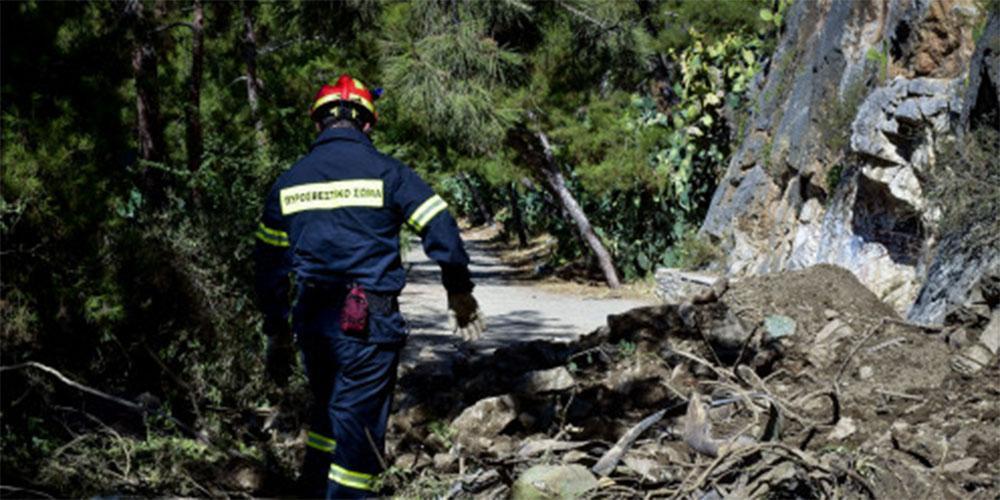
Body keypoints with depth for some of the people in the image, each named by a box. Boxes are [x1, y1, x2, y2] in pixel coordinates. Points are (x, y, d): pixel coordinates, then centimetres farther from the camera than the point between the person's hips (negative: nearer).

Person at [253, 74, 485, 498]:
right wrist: (459, 292, 8)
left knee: (328, 410, 24)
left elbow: (269, 264, 14)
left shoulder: (288, 182, 10)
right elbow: (441, 229, -6)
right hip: (369, 321, -4)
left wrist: (276, 334, 22)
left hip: (312, 321, 5)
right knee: (359, 424, 2)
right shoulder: (386, 172, -3)